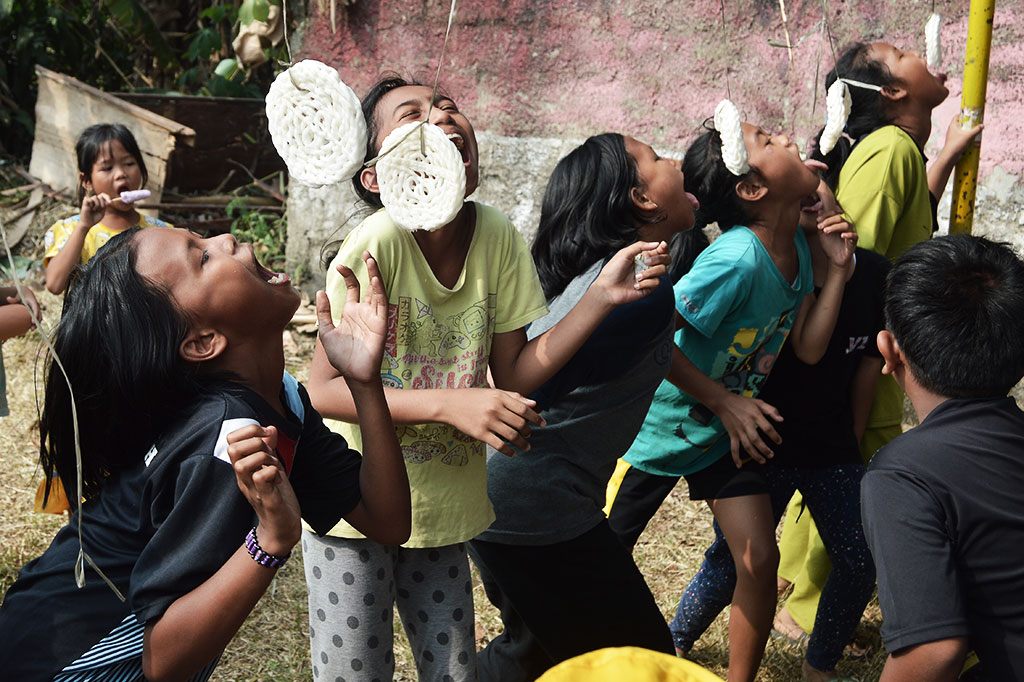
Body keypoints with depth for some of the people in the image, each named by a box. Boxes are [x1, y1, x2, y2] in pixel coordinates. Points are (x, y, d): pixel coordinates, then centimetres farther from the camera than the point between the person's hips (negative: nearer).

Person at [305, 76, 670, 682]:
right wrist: (449, 405, -31)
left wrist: (602, 297, -16)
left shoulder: (500, 238, -11)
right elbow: (324, 388, -21)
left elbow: (514, 376, -5)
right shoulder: (378, 241, -24)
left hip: (442, 510, 4)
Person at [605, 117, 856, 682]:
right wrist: (724, 402, -21)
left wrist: (837, 269, -13)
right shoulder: (737, 258, -31)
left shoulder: (795, 248, -5)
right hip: (660, 425, -7)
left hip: (729, 431, 7)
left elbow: (807, 348, -4)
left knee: (760, 562, 1)